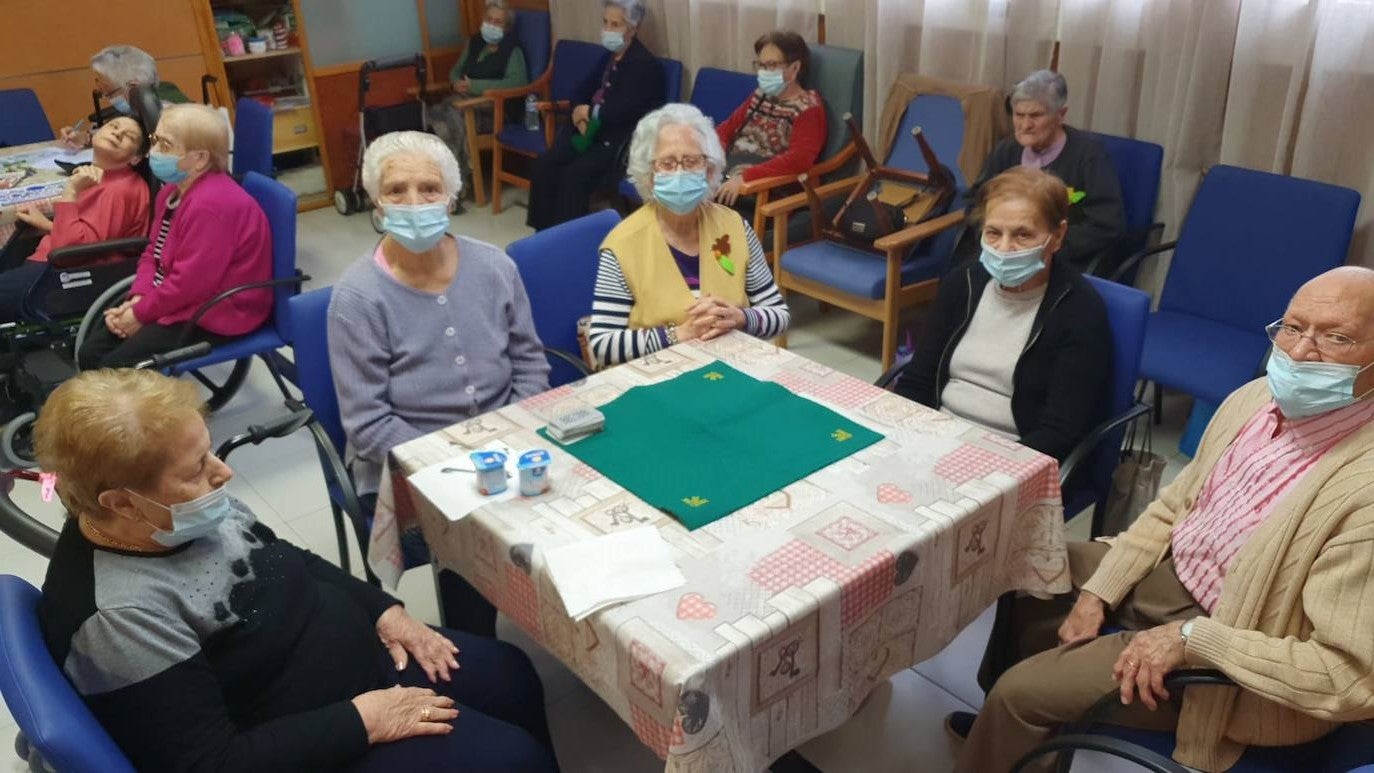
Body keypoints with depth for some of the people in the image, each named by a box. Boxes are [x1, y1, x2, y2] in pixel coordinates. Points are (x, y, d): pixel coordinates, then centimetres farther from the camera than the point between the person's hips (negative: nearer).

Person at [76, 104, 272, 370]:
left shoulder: (210, 205, -27)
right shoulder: (173, 189, 8)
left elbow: (190, 283, -27)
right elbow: (153, 253, 13)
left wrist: (141, 313, -14)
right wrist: (138, 298, -5)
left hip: (214, 314, -10)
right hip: (173, 298, 10)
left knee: (114, 370, -14)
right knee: (90, 353, 7)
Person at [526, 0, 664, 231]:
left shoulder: (645, 64, -10)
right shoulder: (609, 58, 16)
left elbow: (623, 111, -19)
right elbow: (584, 92, 20)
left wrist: (590, 112, -7)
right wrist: (580, 115, -2)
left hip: (622, 140, -8)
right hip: (593, 128, 8)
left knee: (575, 174, -29)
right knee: (545, 162, -14)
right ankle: (543, 232, -10)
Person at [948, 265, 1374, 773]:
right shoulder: (1256, 397, -6)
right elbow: (1173, 507, 5)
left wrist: (1192, 638, -30)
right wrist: (1096, 593, -3)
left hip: (1230, 655, -8)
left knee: (1021, 690, -10)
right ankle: (1008, 728, 39)